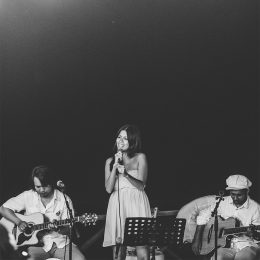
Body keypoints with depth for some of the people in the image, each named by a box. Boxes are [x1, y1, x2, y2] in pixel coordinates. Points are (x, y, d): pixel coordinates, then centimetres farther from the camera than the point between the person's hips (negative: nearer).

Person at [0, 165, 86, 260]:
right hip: (36, 244, -1)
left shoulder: (64, 200, 1)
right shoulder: (28, 197, 2)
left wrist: (59, 228, -20)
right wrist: (19, 222, -11)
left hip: (60, 243, 1)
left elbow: (68, 229, 2)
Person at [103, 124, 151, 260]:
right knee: (118, 247, -6)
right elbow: (108, 188, 5)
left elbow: (141, 185, -1)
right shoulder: (110, 161, 16)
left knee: (141, 244, -12)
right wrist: (115, 166, -4)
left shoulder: (140, 158, 8)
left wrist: (125, 174, -17)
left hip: (136, 204, -2)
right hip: (117, 204, 2)